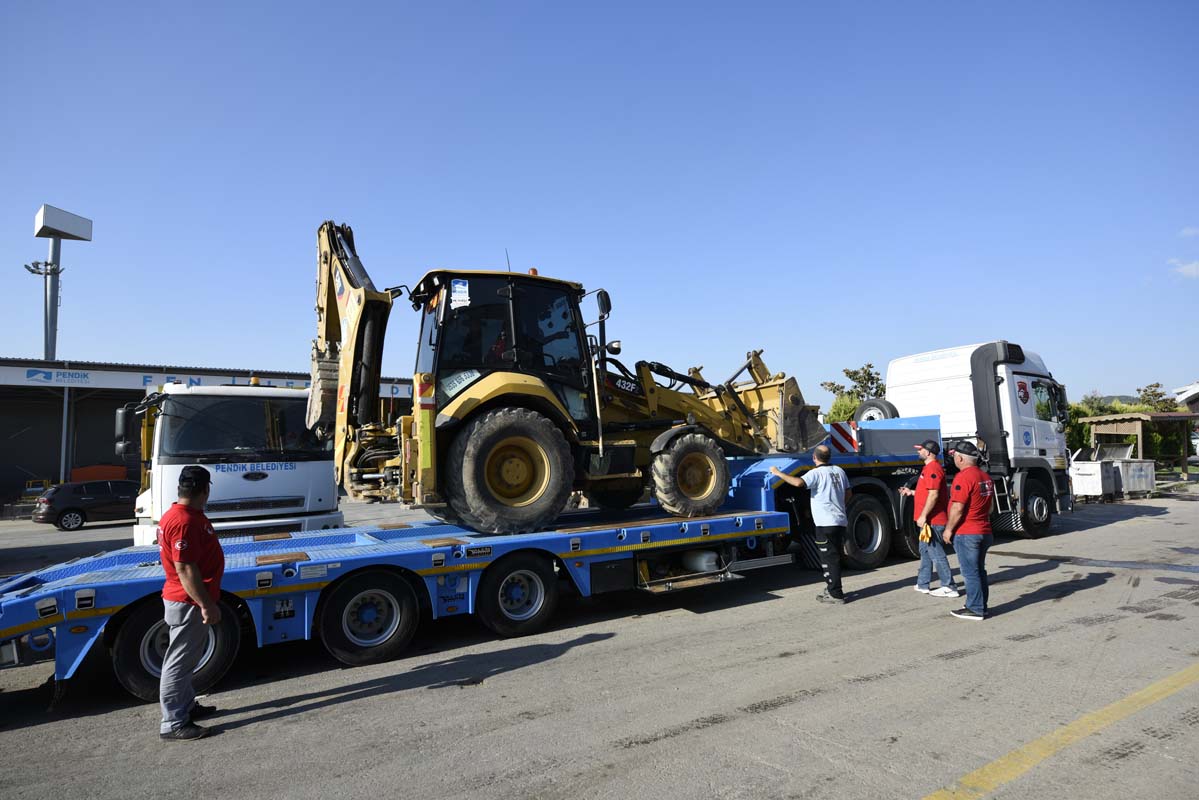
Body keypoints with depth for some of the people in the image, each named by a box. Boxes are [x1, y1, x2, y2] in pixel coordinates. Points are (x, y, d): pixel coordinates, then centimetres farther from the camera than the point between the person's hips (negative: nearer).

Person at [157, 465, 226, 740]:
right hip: (188, 603, -11)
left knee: (186, 659, 21)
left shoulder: (190, 515, 8)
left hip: (190, 601, 11)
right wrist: (206, 604, -22)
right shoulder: (184, 522, -25)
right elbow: (185, 569, -26)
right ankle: (173, 724, 11)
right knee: (179, 663, 1)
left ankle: (187, 706, 35)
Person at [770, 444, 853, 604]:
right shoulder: (839, 471, 12)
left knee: (829, 559, -3)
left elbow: (799, 483, -30)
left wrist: (778, 473, -19)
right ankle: (832, 589, 29)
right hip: (841, 521, 8)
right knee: (834, 557, 18)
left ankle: (836, 595, 0)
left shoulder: (816, 473, -13)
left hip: (826, 523, -8)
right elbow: (848, 494, 19)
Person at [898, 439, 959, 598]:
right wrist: (911, 492, 20)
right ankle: (923, 584, 23)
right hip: (929, 520, 11)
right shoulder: (930, 468, 17)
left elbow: (933, 495, -24)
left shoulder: (933, 469, -18)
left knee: (936, 554, -5)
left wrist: (923, 515, -23)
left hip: (932, 521, -11)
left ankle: (948, 587, 3)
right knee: (925, 551, 15)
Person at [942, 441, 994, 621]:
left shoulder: (963, 477, -19)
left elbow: (957, 508, -21)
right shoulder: (985, 477, 12)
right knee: (979, 570, 16)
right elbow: (989, 506, 20)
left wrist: (949, 529, -12)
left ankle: (975, 610, 3)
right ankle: (981, 606, 24)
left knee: (970, 572, -2)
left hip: (966, 533, -9)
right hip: (984, 531, 9)